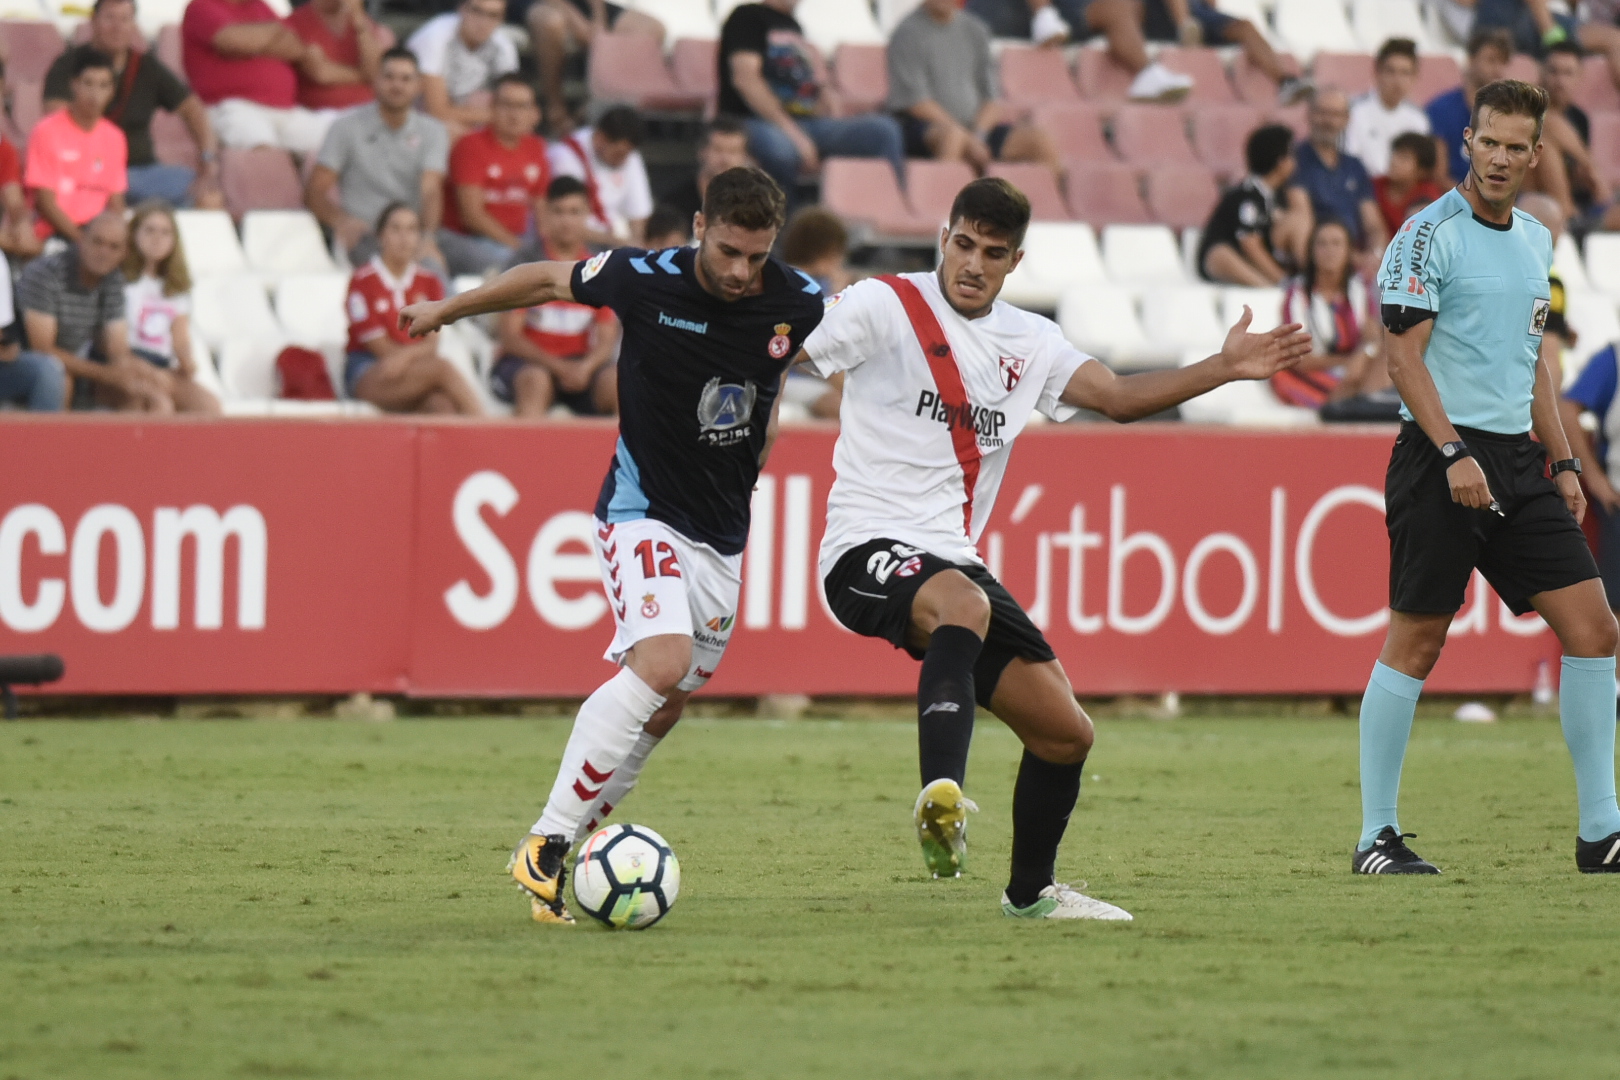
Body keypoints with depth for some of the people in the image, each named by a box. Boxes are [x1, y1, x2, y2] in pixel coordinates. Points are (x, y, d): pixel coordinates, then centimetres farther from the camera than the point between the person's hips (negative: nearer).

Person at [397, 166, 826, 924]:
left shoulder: (799, 304, -9)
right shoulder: (646, 280, -17)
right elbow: (548, 281, 3)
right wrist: (445, 311, 15)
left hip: (723, 530, 5)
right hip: (643, 512, -5)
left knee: (666, 703, 8)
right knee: (662, 661, -26)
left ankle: (578, 836, 26)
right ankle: (545, 845, -25)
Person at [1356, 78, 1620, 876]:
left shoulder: (1535, 240, 15)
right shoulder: (1430, 234, -8)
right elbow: (1404, 356, -12)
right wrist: (1454, 453, -20)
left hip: (1517, 460, 7)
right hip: (1443, 457, -7)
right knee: (1415, 643, -4)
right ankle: (1376, 837, 4)